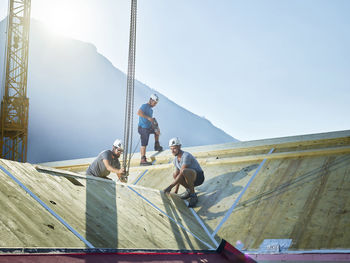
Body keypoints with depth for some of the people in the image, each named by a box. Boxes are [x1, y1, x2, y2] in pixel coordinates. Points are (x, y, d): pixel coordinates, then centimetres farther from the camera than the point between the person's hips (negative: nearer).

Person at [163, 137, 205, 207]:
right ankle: (189, 190, 4)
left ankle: (193, 196, -23)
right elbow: (178, 176, 13)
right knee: (175, 175, -20)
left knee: (184, 171, -37)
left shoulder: (186, 156, -24)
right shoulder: (175, 160, 3)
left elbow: (181, 174, -31)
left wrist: (170, 187, -33)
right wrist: (176, 192, 10)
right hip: (191, 179, 8)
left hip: (199, 177, -8)